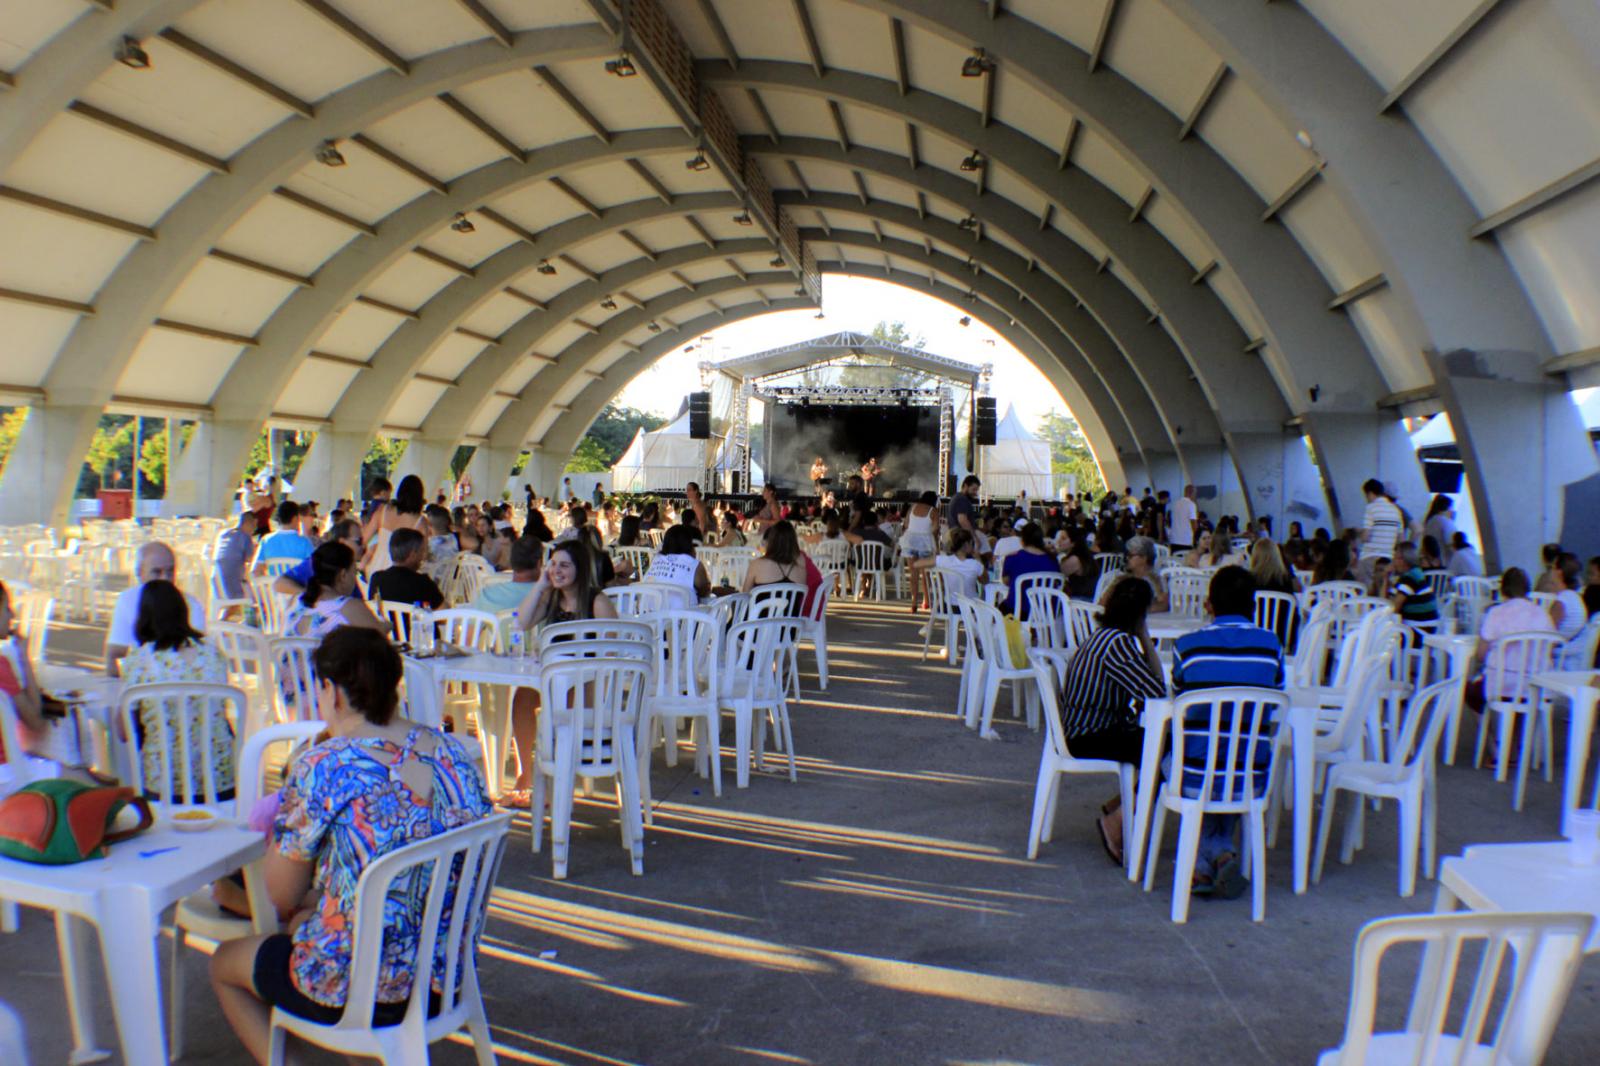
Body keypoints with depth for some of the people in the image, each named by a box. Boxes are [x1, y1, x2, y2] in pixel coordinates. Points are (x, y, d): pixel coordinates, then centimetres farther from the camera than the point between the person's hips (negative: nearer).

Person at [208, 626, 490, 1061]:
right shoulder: (453, 753, -3)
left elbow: (282, 896, -9)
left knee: (225, 962, 23)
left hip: (358, 996, -6)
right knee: (303, 923, 33)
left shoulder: (322, 768, -20)